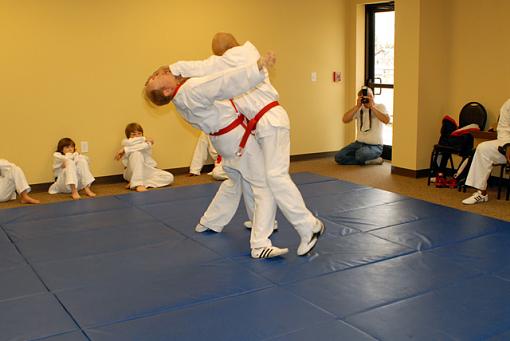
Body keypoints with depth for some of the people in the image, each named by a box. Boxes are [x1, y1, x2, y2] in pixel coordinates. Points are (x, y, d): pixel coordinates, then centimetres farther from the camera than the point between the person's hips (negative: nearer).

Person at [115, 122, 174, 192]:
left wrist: (124, 150, -24)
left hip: (148, 171, 3)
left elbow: (144, 146, -20)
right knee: (136, 153, -28)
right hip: (132, 173, -3)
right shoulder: (125, 142, 5)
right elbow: (129, 142, -20)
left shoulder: (147, 143, 5)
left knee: (169, 177, -17)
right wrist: (144, 139, -7)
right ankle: (137, 184, -36)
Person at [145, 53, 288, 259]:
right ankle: (260, 245, -10)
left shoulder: (181, 99, 4)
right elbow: (225, 83, -36)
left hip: (223, 139, 10)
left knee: (234, 182, 31)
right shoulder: (191, 89, -26)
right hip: (237, 138, -10)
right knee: (265, 188, -6)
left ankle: (209, 223, 41)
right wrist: (258, 66, -39)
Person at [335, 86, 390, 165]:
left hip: (374, 146, -6)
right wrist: (357, 106, -16)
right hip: (359, 143, 6)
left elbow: (386, 120, -24)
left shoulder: (380, 107, -3)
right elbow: (345, 120, -9)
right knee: (339, 157, -15)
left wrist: (372, 107, -23)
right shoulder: (359, 109, 6)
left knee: (360, 155, -38)